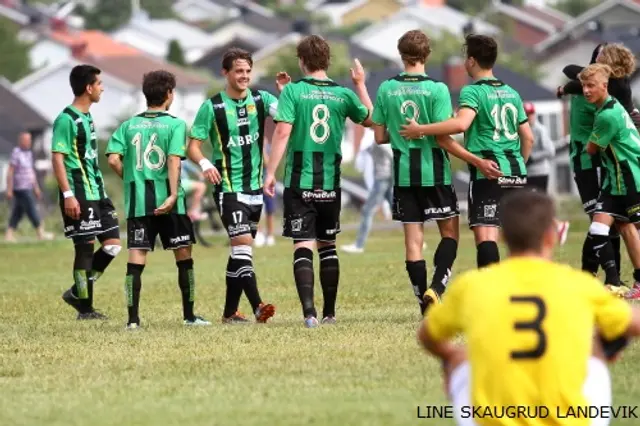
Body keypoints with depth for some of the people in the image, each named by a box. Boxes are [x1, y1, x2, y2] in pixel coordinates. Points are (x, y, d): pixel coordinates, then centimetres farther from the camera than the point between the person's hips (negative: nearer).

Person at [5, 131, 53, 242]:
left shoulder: (28, 153, 14)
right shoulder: (16, 153, -14)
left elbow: (31, 171, 21)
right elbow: (10, 172, -15)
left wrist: (36, 188, 20)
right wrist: (9, 190, -18)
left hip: (27, 188, 9)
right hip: (21, 188, -9)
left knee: (18, 212, 7)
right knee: (32, 210, -6)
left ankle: (9, 235, 7)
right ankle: (41, 233, -2)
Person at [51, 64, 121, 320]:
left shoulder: (87, 117, 16)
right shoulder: (66, 119, -12)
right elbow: (57, 158, -16)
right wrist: (68, 195, -22)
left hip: (97, 194, 9)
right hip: (79, 197, -9)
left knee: (113, 244, 6)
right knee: (85, 247, -5)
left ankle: (77, 293, 15)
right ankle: (85, 308, 3)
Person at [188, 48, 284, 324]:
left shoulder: (259, 99, 3)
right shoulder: (212, 107, -6)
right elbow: (193, 145, -5)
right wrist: (205, 163, -24)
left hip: (255, 187, 5)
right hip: (228, 188, -5)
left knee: (240, 249, 11)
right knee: (242, 244, -18)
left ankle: (230, 312, 19)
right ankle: (257, 307, -25)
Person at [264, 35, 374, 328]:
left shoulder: (293, 91, -6)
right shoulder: (343, 94, 3)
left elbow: (282, 132, -14)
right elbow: (371, 119, 20)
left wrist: (270, 172, -11)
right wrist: (360, 85, 30)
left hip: (299, 182, -3)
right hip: (331, 183, 3)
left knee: (303, 246, -4)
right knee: (327, 246, 16)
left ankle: (309, 311, -19)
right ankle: (329, 312, 20)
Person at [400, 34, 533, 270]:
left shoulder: (472, 91, -6)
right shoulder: (511, 93, 16)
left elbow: (461, 123, -25)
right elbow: (528, 137, 18)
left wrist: (421, 130, -18)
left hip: (488, 175, -7)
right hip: (516, 175, 7)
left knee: (485, 234, -13)